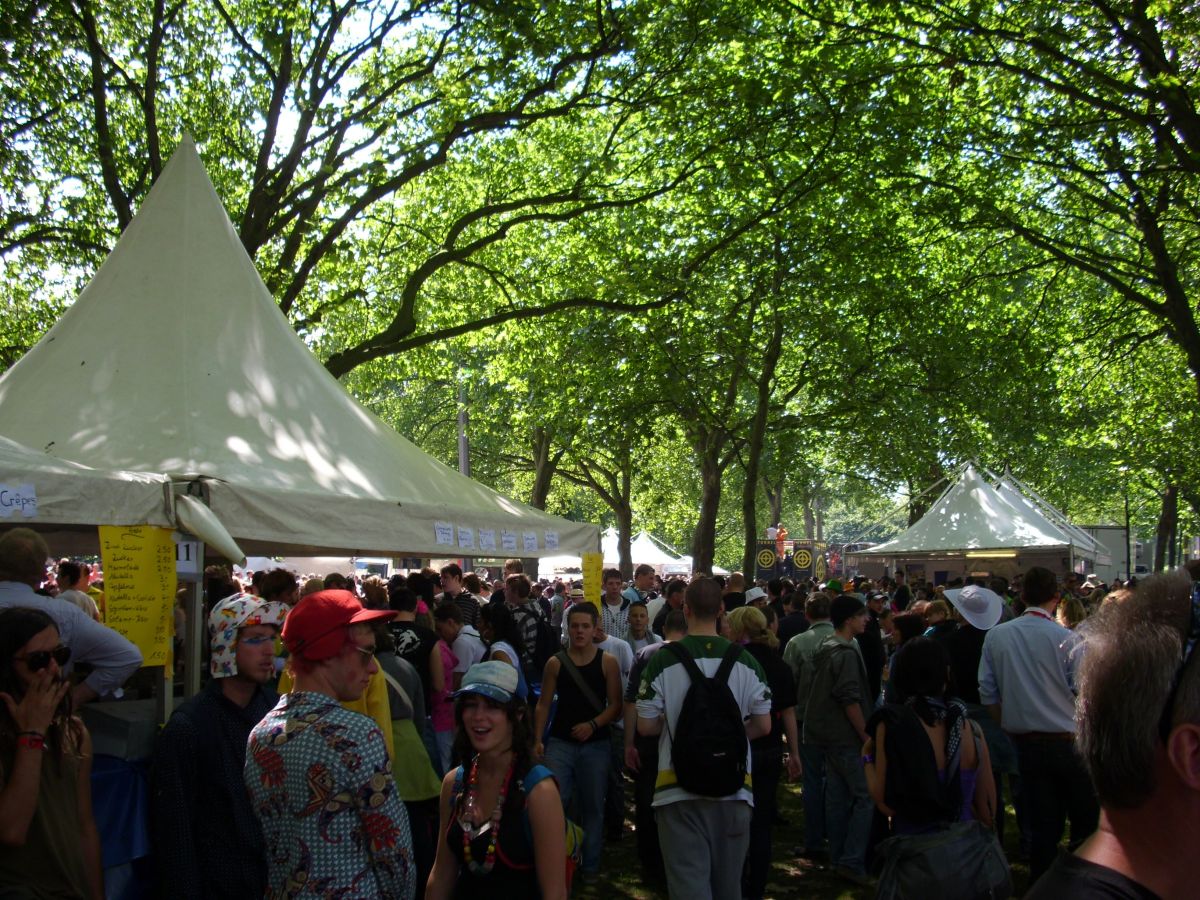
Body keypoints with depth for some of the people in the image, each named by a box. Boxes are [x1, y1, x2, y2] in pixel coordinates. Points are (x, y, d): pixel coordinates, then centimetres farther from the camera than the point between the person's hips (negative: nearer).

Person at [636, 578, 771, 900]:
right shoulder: (746, 662, -3)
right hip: (734, 788, 3)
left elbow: (645, 725, -6)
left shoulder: (663, 660, -9)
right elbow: (763, 725, 2)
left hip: (680, 787, -3)